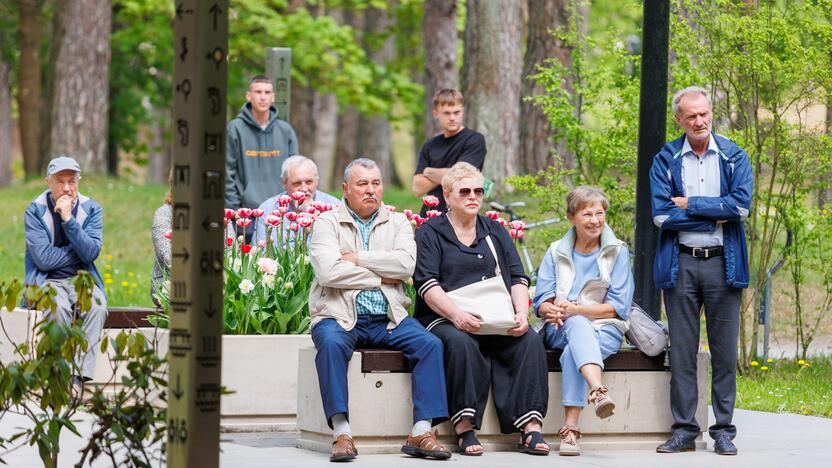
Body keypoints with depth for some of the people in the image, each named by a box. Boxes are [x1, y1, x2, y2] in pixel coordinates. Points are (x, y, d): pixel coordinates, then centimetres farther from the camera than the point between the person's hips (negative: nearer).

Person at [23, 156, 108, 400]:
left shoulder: (90, 209, 4)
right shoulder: (35, 211, -3)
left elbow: (91, 252, -10)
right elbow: (44, 258, -12)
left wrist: (69, 220, -17)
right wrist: (79, 249, -5)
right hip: (47, 281, -2)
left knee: (97, 307, -31)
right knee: (59, 307, -36)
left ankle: (80, 375, -33)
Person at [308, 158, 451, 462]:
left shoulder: (398, 223, 14)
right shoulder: (327, 223, 5)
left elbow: (406, 265, -6)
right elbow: (329, 272, -13)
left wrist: (356, 258, -9)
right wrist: (380, 278, -6)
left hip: (388, 319, 3)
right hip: (340, 317, -3)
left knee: (430, 344, -21)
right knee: (331, 343, -35)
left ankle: (421, 432, -24)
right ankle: (342, 433, -36)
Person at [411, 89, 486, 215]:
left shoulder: (474, 140, -1)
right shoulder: (429, 146, 14)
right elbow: (418, 188, 6)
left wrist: (428, 171, 4)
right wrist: (442, 175, -6)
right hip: (429, 215, 4)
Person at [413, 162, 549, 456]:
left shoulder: (495, 232, 22)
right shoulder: (430, 234, 8)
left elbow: (518, 279, 15)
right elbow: (427, 285, -6)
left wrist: (521, 314, -6)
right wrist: (456, 315, -23)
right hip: (444, 319, -4)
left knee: (530, 342, -25)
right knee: (461, 343, -37)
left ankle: (531, 429, -32)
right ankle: (464, 429, -35)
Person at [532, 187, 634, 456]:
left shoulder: (617, 252, 6)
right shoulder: (556, 252, 13)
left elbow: (619, 307, -2)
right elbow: (541, 303, 6)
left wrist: (575, 310, -14)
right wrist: (554, 311, -20)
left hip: (605, 329, -1)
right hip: (561, 329, 1)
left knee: (573, 351, -36)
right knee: (578, 326, -37)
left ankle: (570, 429, -44)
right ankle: (598, 391, -63)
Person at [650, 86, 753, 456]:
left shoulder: (734, 157, 5)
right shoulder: (665, 159, 4)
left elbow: (741, 205, -10)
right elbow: (661, 214, -7)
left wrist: (690, 205, -9)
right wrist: (714, 216, -9)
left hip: (723, 263, 0)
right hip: (680, 263, 0)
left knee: (724, 350, 2)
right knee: (681, 351, 3)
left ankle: (723, 430, 8)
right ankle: (683, 430, 8)